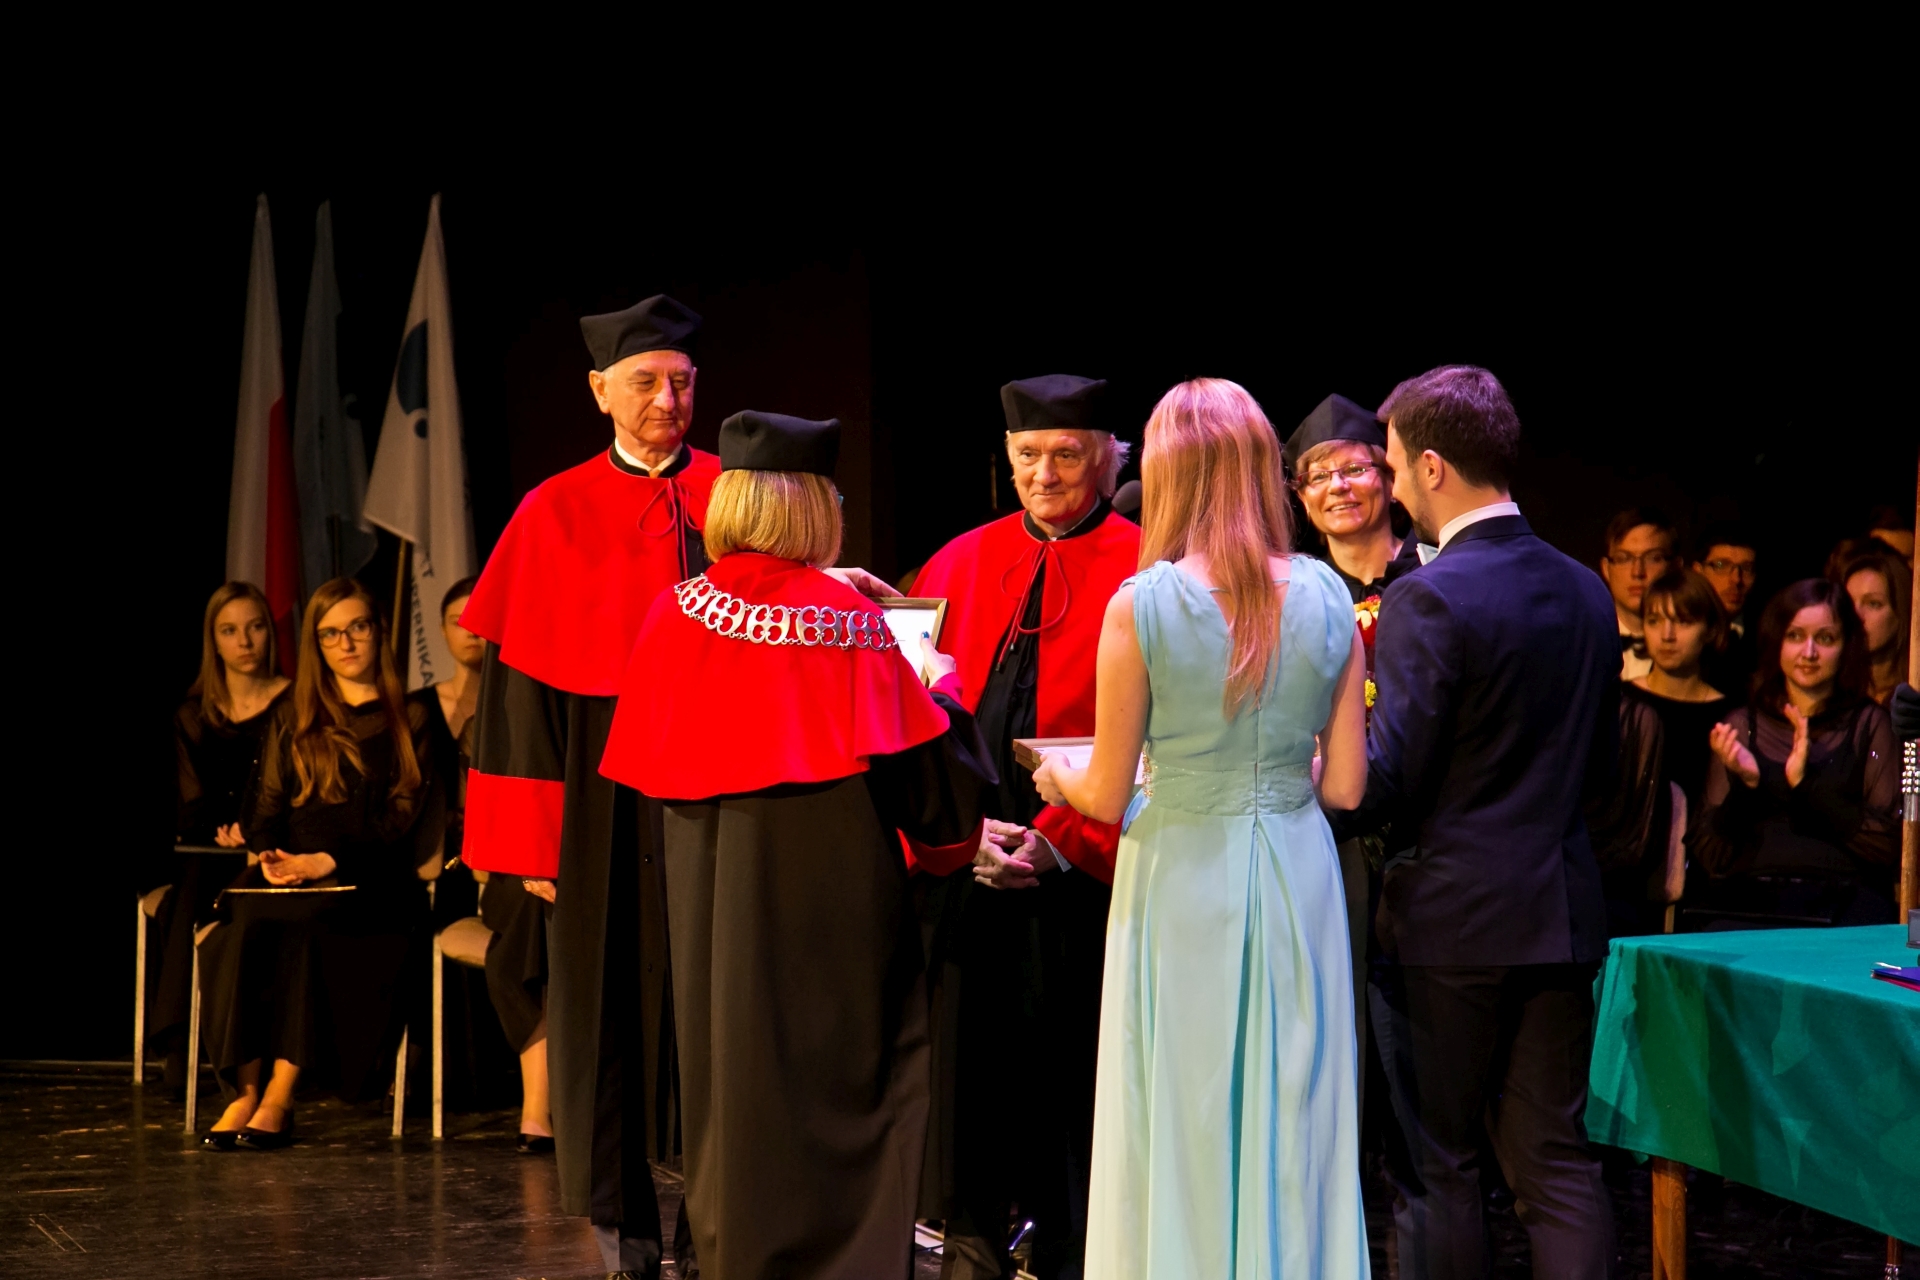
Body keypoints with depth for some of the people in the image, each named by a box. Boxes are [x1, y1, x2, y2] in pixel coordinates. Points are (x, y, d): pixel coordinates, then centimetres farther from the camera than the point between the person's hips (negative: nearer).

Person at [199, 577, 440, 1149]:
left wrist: (329, 861, -14)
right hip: (290, 877, 3)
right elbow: (265, 809, 16)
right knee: (245, 925, -31)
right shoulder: (292, 720, 22)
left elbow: (401, 824, 1)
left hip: (371, 884, -3)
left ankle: (280, 1095, -35)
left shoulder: (408, 722, 11)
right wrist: (270, 856, -8)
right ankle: (243, 1089, -33)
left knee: (305, 924, -35)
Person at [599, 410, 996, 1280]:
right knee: (841, 1077, 5)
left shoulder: (675, 615, -2)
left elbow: (646, 764, 10)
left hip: (709, 896, 4)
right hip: (829, 888, -4)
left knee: (734, 1072, 13)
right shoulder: (847, 619, -11)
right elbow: (924, 771, -9)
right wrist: (941, 685, 10)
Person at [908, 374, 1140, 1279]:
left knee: (1070, 1078, 6)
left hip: (1078, 874, -4)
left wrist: (1061, 842, -17)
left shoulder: (1143, 576, -4)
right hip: (959, 865, 4)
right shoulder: (960, 565, 10)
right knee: (962, 1067, 7)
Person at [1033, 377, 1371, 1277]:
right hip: (1296, 876, 3)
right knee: (1292, 1123, 13)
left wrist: (1056, 778, 15)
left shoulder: (1140, 606, -12)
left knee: (1183, 1131, 8)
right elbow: (1346, 787, 0)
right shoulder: (1326, 598, -3)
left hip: (1183, 881, -3)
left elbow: (1106, 797, -7)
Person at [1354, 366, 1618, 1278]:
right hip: (1561, 915, 6)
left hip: (1449, 923, -6)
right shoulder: (1587, 592, 7)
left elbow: (1385, 784, -16)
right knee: (1556, 1160, 10)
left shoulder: (1429, 599, -15)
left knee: (1436, 1170, 5)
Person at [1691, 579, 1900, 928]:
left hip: (1843, 902, -1)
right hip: (1748, 897, 2)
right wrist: (1744, 784, -8)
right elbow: (1711, 857, 10)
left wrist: (1806, 784, -10)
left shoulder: (1868, 724, 12)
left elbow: (1889, 847, 0)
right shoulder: (1742, 725, 17)